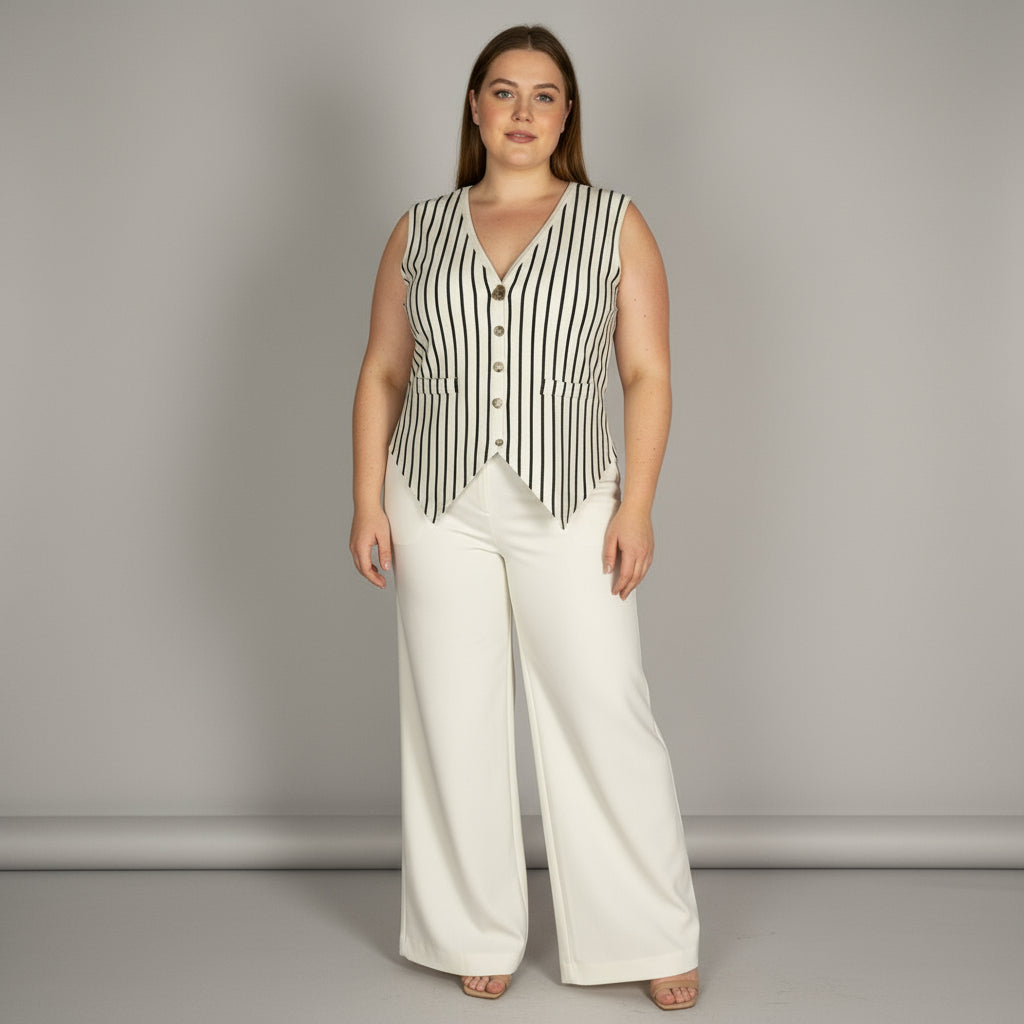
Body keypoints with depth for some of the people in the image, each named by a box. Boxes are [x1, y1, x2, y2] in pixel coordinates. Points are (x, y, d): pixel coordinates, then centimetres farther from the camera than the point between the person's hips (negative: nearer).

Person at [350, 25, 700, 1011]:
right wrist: (368, 502, 1)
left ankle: (652, 936, 13)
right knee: (454, 721, 6)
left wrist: (636, 505, -9)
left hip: (567, 505, -2)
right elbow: (382, 374, 9)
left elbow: (647, 375, -1)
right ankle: (478, 934, 21)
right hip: (440, 505, 2)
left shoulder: (615, 224, 3)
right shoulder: (419, 230, 8)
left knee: (607, 716, -2)